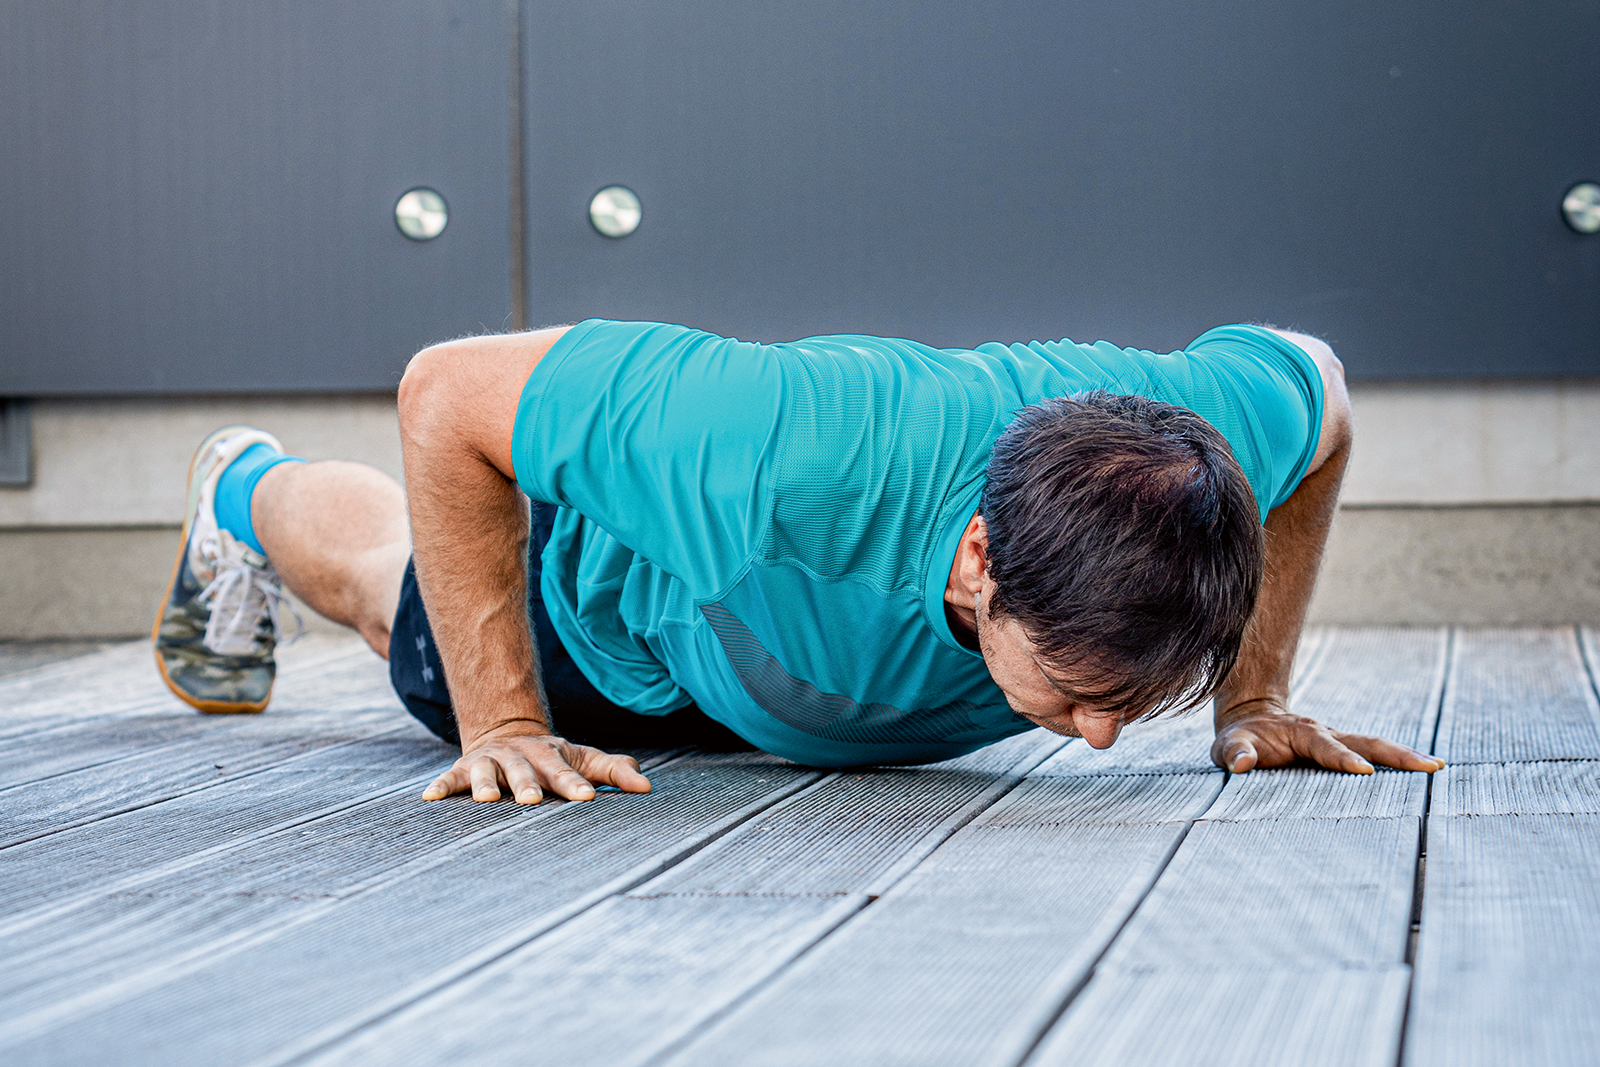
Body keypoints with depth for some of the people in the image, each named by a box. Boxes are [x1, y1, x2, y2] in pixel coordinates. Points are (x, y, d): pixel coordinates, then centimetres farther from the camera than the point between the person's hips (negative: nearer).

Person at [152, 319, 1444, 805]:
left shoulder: (1212, 430, -42)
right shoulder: (789, 457, -54)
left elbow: (1316, 384, -14)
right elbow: (447, 395, -39)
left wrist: (1254, 698, -17)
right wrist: (502, 724, -36)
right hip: (615, 602, -3)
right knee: (402, 591, 33)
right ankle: (249, 490, 64)